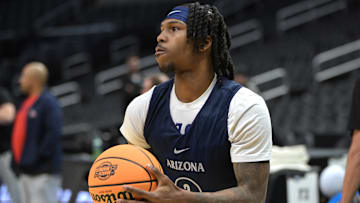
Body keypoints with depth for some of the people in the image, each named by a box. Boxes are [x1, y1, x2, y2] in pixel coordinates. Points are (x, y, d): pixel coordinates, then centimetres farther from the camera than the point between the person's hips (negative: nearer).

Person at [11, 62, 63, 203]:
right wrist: (18, 161, 15)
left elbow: (54, 133, -20)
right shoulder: (27, 104, 17)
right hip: (26, 171, 10)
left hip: (43, 172, -10)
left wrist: (39, 157, -21)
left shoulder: (48, 103, -11)